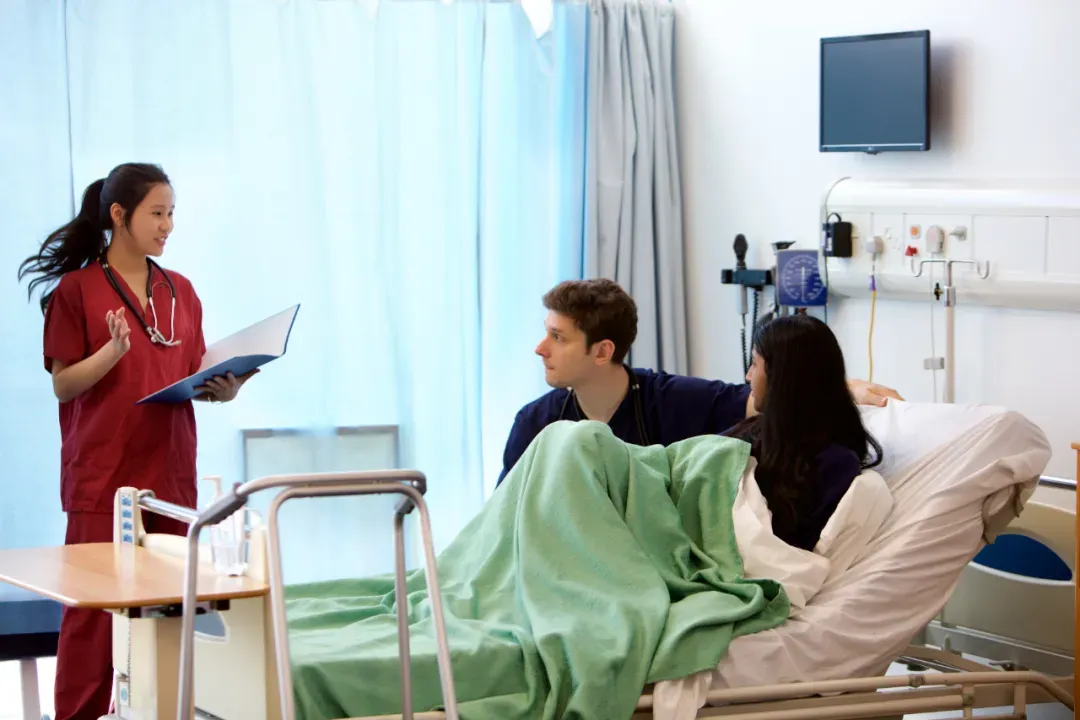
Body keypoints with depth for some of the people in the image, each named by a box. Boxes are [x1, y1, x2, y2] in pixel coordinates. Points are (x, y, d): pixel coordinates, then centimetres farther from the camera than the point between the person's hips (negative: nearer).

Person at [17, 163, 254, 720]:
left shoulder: (180, 291, 12)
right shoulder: (76, 290, -2)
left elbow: (195, 377, 15)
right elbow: (63, 385, -5)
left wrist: (223, 387, -7)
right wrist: (114, 350, -21)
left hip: (170, 470, 5)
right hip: (101, 475, -5)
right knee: (93, 608, -4)